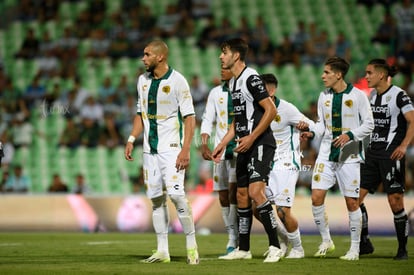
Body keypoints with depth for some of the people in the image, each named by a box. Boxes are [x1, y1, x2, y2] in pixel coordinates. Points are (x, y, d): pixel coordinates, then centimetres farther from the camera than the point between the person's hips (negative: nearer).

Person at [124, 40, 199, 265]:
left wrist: (186, 149, -16)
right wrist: (131, 140, 8)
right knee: (156, 199, 5)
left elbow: (189, 117, -10)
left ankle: (192, 246, -3)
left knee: (176, 194, -15)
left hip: (171, 148, -6)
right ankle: (162, 251, 9)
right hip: (150, 149, 6)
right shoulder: (143, 80, 10)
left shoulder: (177, 81, -9)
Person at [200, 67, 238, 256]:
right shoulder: (216, 93, 11)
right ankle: (232, 237, 16)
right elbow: (207, 120, 10)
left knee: (233, 191, -16)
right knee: (223, 197, 5)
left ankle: (234, 242, -13)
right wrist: (204, 143, -3)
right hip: (221, 151, 5)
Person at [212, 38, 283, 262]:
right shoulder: (233, 83, 17)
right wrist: (223, 144, 21)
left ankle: (274, 246, -16)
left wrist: (251, 137, -20)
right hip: (244, 146, 10)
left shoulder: (251, 78, -13)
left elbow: (271, 110, -18)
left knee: (255, 192, -20)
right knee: (242, 196, 11)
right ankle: (243, 249, 19)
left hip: (260, 144, -10)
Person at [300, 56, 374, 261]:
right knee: (316, 197, -5)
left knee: (352, 202, -1)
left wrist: (350, 135, -20)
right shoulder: (324, 96, 8)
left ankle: (355, 248, 10)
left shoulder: (357, 95, -7)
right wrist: (312, 132, -5)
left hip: (349, 156, -4)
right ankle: (326, 241, 11)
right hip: (326, 154, 4)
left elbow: (368, 124, -5)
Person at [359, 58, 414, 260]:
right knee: (356, 195, 0)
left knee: (395, 202, -7)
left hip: (391, 153, -7)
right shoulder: (373, 96, 13)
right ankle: (364, 243, 10)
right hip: (372, 153, 7)